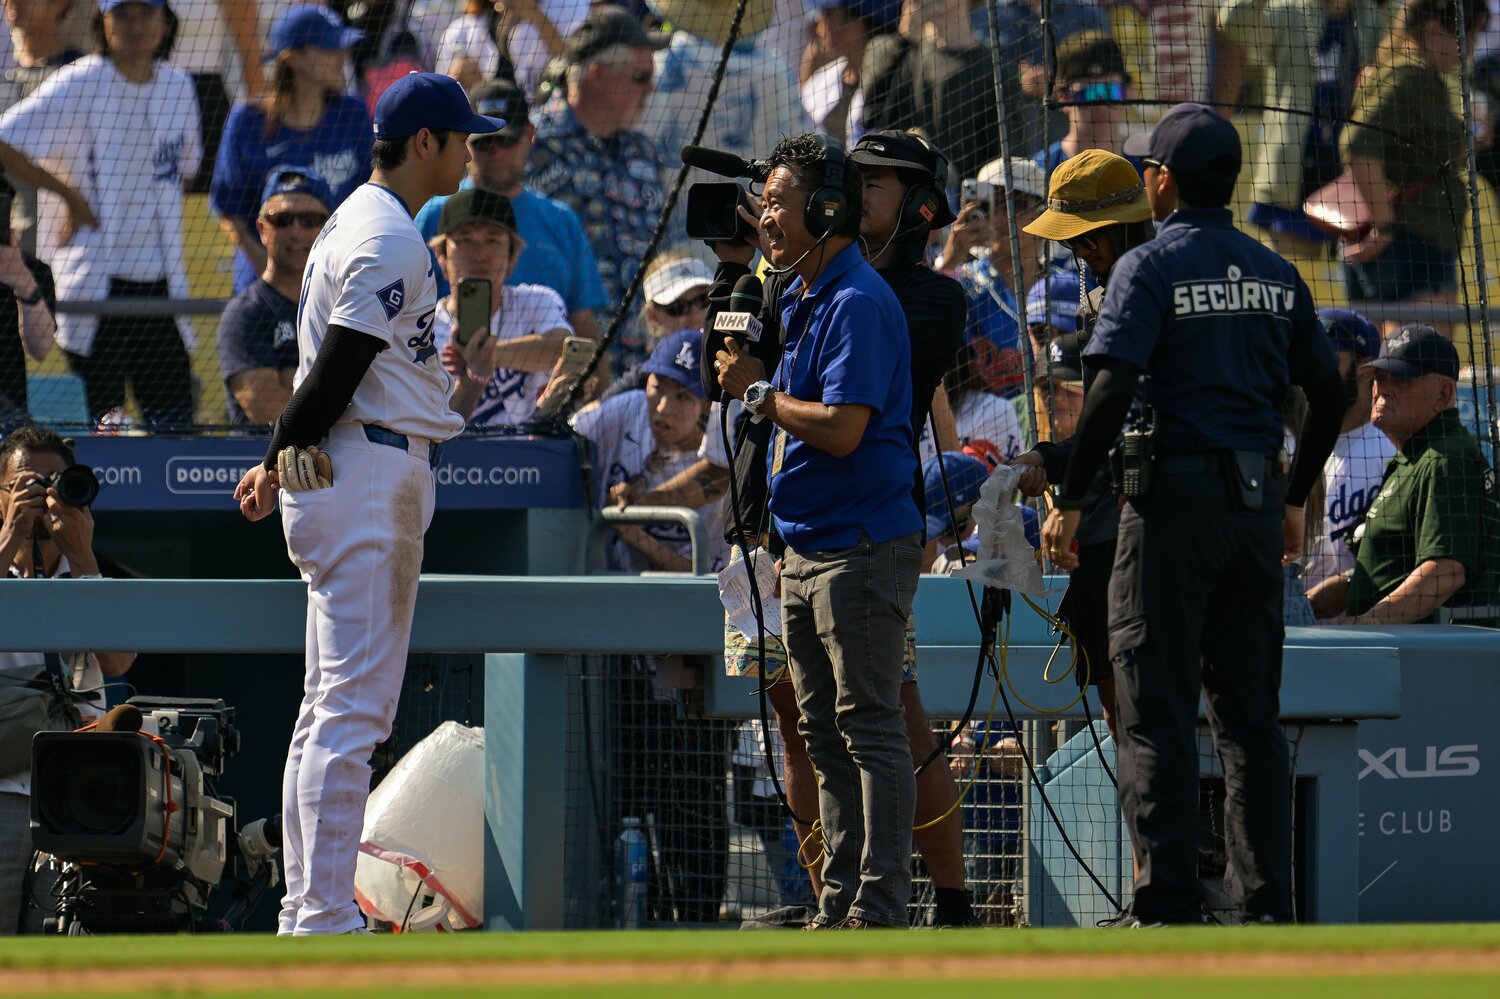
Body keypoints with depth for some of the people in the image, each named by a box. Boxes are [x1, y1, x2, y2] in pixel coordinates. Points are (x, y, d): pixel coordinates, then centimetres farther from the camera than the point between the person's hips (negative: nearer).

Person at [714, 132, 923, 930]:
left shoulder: (859, 304, -15)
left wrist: (758, 392, -12)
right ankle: (840, 901, 16)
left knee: (869, 727, -9)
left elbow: (842, 429, -23)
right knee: (824, 735, 12)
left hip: (862, 548, -11)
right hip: (806, 551, 11)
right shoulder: (799, 299, 17)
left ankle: (881, 905, -9)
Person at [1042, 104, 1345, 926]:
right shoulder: (1275, 274, 12)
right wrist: (1293, 498, 24)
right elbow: (1328, 392, 14)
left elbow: (1111, 390, -16)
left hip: (1176, 496, -6)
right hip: (1257, 501, 6)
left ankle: (1168, 906, -9)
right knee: (1250, 712, 10)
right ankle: (1267, 905, 7)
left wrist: (1069, 502, -11)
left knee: (1156, 710, -3)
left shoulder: (1150, 267, -6)